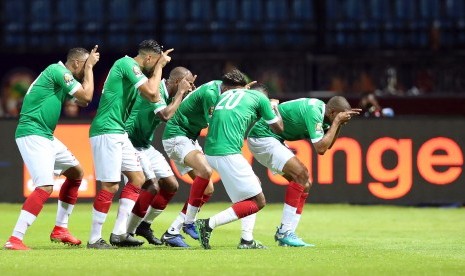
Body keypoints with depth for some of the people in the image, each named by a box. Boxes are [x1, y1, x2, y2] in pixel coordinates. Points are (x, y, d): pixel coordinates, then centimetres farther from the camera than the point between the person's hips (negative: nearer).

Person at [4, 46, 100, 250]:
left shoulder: (61, 75, 18)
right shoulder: (58, 70, -12)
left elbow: (83, 102, 22)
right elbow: (86, 96, -13)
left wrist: (89, 67, 16)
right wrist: (89, 67, -1)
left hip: (45, 136, 11)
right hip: (32, 134, -11)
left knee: (76, 172, 20)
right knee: (45, 187, -21)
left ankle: (60, 229, 23)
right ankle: (14, 240, -26)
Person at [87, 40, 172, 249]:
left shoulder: (131, 66, 18)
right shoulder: (127, 64, -12)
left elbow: (154, 98, 19)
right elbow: (151, 93, -17)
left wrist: (160, 64, 15)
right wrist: (160, 66, -4)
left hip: (119, 133, 10)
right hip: (106, 131, -10)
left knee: (137, 179, 10)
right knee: (110, 186, -10)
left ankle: (119, 233, 9)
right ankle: (94, 239, -4)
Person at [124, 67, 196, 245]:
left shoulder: (168, 94, 8)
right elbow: (166, 115, -33)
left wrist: (187, 93, 6)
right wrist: (180, 93, -21)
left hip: (146, 145, 10)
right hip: (133, 144, -10)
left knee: (171, 185, 7)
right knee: (152, 187, -19)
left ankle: (144, 225, 19)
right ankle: (126, 233, -11)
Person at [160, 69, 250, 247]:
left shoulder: (219, 87, 4)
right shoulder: (210, 93, -23)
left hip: (190, 139, 10)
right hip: (176, 135, -10)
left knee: (207, 189, 3)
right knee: (205, 170, -32)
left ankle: (173, 231, 5)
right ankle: (188, 222, -24)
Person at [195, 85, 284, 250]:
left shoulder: (226, 94, 25)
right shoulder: (260, 97, 8)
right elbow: (278, 128, 18)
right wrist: (275, 107, 38)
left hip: (210, 152, 8)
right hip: (227, 154, -8)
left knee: (255, 182, 23)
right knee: (258, 202, -1)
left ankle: (247, 239, 17)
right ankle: (209, 224, -11)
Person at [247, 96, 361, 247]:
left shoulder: (320, 107, 7)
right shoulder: (313, 111, -23)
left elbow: (327, 144, 14)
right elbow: (321, 148, -27)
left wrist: (340, 123, 2)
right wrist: (337, 122, -20)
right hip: (262, 137, -10)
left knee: (305, 184, 5)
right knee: (300, 173, -21)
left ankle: (285, 234, 4)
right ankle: (285, 233, -20)